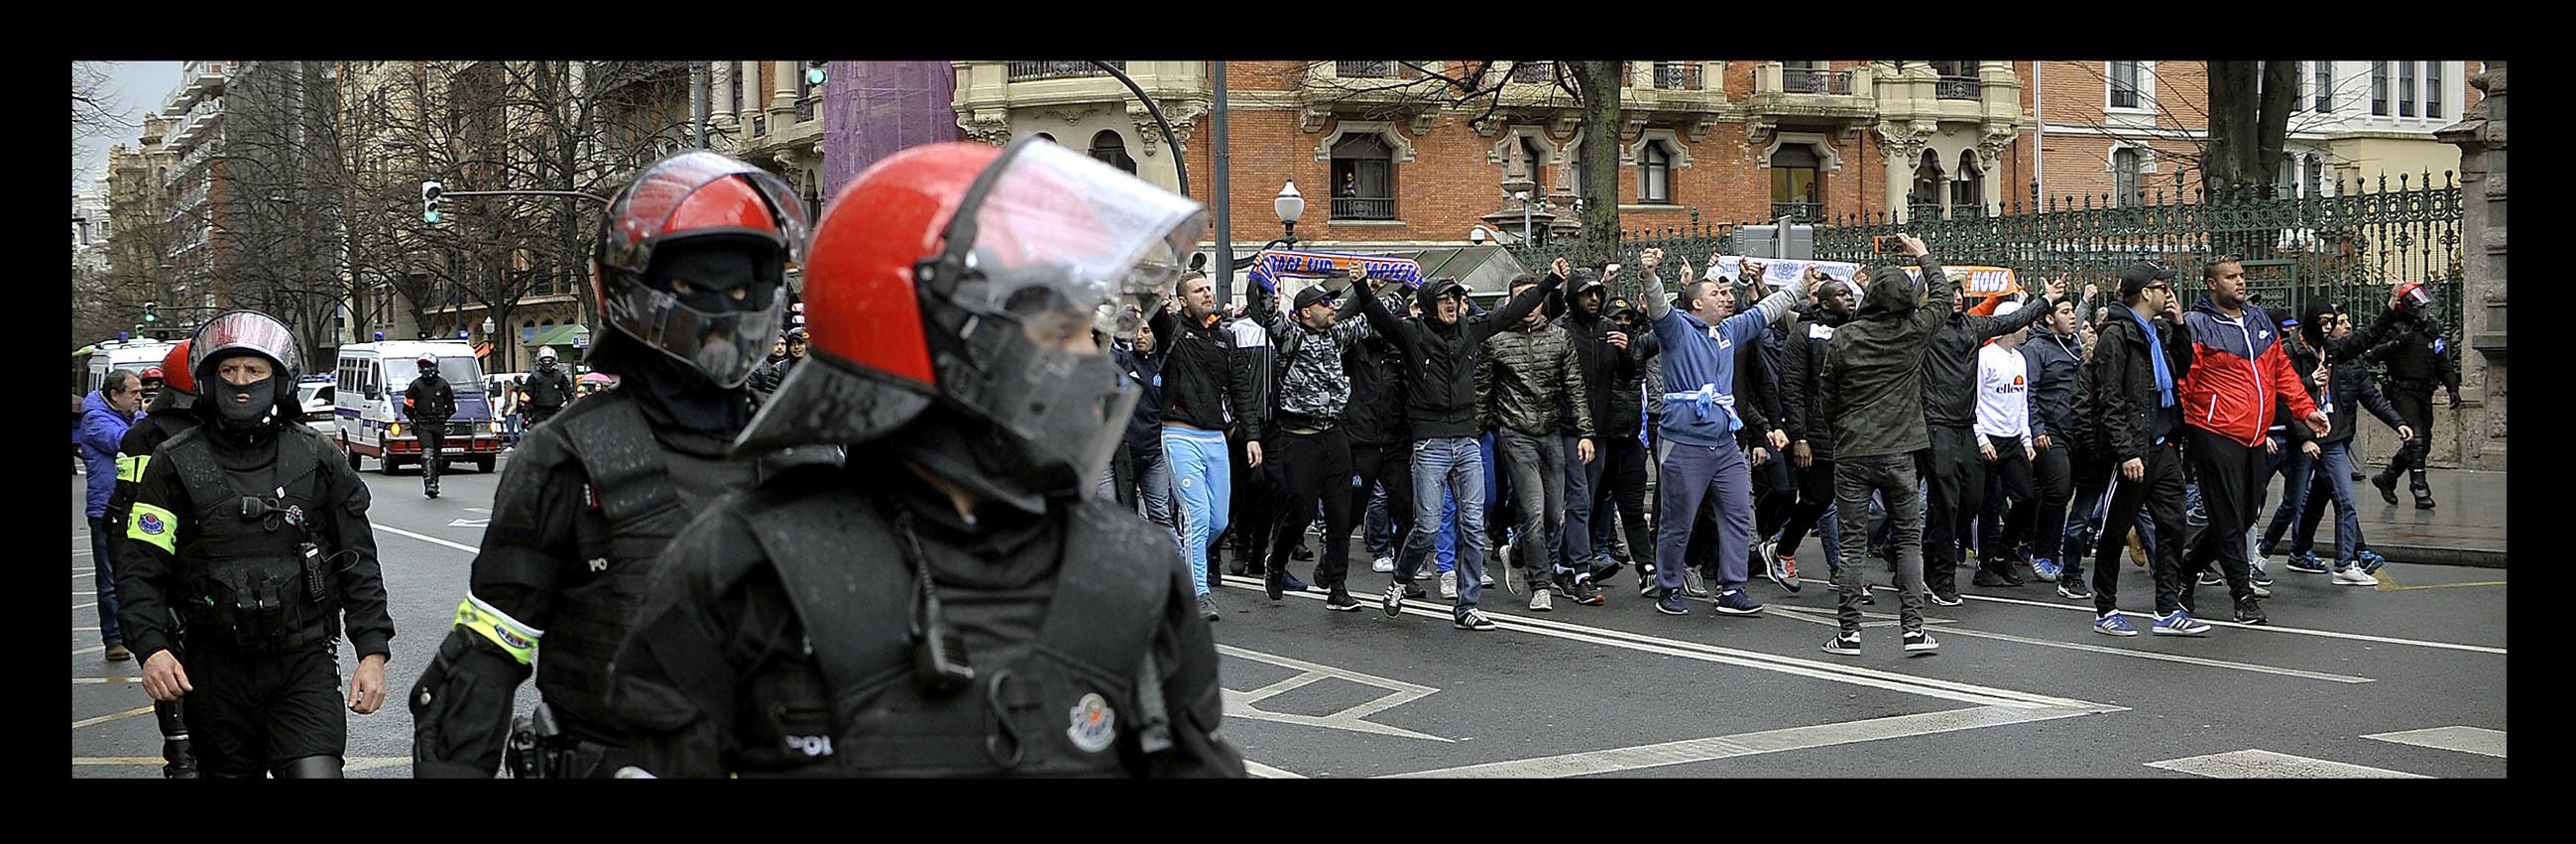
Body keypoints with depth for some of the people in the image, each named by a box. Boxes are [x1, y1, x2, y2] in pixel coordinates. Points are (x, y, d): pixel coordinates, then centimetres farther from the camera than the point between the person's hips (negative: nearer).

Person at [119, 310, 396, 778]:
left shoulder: (317, 459, 4)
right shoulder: (175, 463, 3)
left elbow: (359, 563, 7)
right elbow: (142, 569, 0)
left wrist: (373, 652, 0)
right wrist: (151, 647, -15)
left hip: (305, 667, -1)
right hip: (216, 670, 1)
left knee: (315, 772, -16)